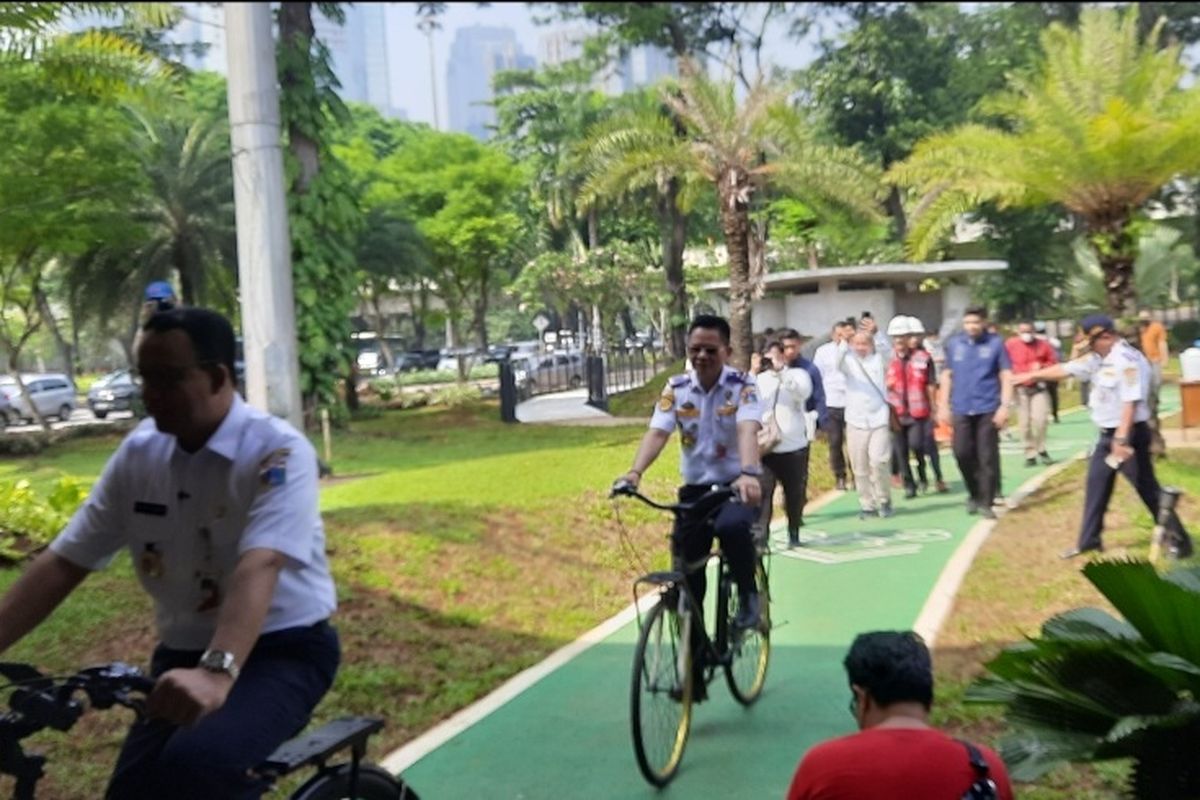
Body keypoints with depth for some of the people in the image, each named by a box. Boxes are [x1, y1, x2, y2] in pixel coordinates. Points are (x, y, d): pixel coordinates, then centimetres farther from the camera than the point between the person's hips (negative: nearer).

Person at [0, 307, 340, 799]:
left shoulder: (278, 451, -17)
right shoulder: (138, 452, 0)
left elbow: (258, 567, -32)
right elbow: (62, 563, 0)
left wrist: (217, 672, -47)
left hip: (282, 651, -6)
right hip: (185, 655, 6)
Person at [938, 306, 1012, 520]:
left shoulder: (995, 343, 0)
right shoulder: (954, 344, 8)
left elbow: (1006, 376, -1)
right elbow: (947, 376, 13)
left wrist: (1004, 406, -9)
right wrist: (943, 406, 9)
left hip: (988, 410, -2)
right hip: (961, 409, 2)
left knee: (987, 457, 0)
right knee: (962, 453, -1)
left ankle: (985, 503, 8)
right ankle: (974, 494, 21)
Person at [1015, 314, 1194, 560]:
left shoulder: (1127, 360, -21)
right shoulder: (1098, 358, 7)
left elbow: (1131, 402, -26)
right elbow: (1066, 370, 17)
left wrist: (1122, 439, -30)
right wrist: (1031, 375, 21)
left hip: (1129, 434, -9)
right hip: (1108, 434, 9)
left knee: (1147, 488, -2)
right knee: (1096, 485, 15)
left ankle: (1179, 540, 10)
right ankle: (1089, 540, 26)